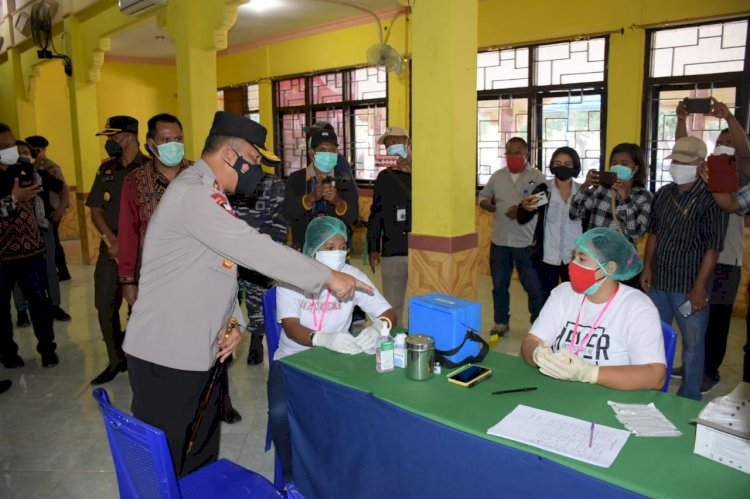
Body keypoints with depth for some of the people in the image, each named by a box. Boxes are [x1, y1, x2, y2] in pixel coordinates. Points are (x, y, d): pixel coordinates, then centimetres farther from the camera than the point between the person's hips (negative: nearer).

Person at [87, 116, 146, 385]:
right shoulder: (106, 169, 11)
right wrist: (113, 240, -8)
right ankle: (116, 360, 23)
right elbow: (96, 211, 8)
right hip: (111, 247, 5)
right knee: (105, 306, 7)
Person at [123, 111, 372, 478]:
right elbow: (256, 250, -26)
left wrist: (232, 321, 3)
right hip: (166, 357, -10)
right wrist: (329, 277, -20)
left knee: (200, 459, 19)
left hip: (198, 352, 10)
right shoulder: (194, 193, -19)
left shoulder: (207, 193, 15)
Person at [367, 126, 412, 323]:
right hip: (391, 251, 3)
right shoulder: (384, 177, 12)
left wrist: (412, 172, -16)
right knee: (392, 305, 8)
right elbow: (376, 213, 13)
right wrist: (372, 248, 8)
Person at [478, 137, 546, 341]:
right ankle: (501, 323, 27)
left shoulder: (537, 176, -3)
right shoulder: (497, 176, 9)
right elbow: (482, 198, 16)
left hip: (526, 242, -4)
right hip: (499, 240, 4)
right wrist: (490, 207, -5)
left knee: (534, 287, 4)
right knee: (499, 285, 13)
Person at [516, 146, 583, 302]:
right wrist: (524, 208, -33)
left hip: (575, 258, 1)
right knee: (545, 301, 4)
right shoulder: (543, 189, -2)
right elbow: (522, 219, -11)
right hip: (547, 257, -1)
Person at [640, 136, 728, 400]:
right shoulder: (663, 194, 7)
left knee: (693, 343, 6)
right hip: (657, 282, 6)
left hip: (689, 287, -6)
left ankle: (689, 399, 21)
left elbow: (713, 247, -12)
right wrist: (647, 268, 7)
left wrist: (699, 287, -15)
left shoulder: (710, 199, -11)